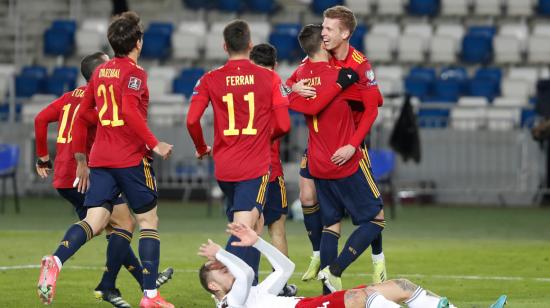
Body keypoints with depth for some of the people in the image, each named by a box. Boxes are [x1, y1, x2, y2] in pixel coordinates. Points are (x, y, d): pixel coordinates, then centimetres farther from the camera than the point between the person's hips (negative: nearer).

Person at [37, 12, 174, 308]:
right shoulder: (134, 72, -8)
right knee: (148, 221, 6)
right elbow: (129, 111, -24)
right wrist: (154, 144, -20)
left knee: (94, 221, -1)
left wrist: (81, 160, 22)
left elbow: (81, 117, 17)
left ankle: (55, 261, -29)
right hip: (132, 158, -6)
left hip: (99, 160, 6)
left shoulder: (100, 72, 14)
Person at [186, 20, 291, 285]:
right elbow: (283, 125, -4)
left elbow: (192, 120, -7)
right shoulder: (269, 78, -3)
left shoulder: (210, 80, 0)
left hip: (223, 166, 3)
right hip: (256, 167, -3)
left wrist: (201, 148, 12)